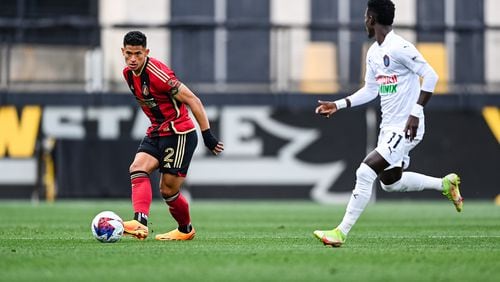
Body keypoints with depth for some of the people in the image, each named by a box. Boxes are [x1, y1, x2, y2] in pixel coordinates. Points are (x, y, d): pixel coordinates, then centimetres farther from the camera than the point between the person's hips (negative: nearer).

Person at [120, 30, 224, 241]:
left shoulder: (157, 73, -22)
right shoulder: (128, 73, 4)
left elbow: (192, 101, -18)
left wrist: (208, 135, -18)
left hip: (180, 134, -7)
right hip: (156, 133, 7)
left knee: (168, 190, -5)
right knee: (137, 169, -18)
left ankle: (186, 229, 21)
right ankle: (140, 223, -30)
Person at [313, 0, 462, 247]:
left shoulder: (400, 48, -18)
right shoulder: (373, 53, 10)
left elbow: (430, 76, -20)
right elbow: (370, 90, 21)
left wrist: (416, 112, -23)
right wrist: (339, 105, 13)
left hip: (406, 128, -10)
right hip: (388, 126, 10)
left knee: (365, 172, -16)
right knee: (390, 182, 19)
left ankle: (341, 233, -13)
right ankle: (445, 184, 36)